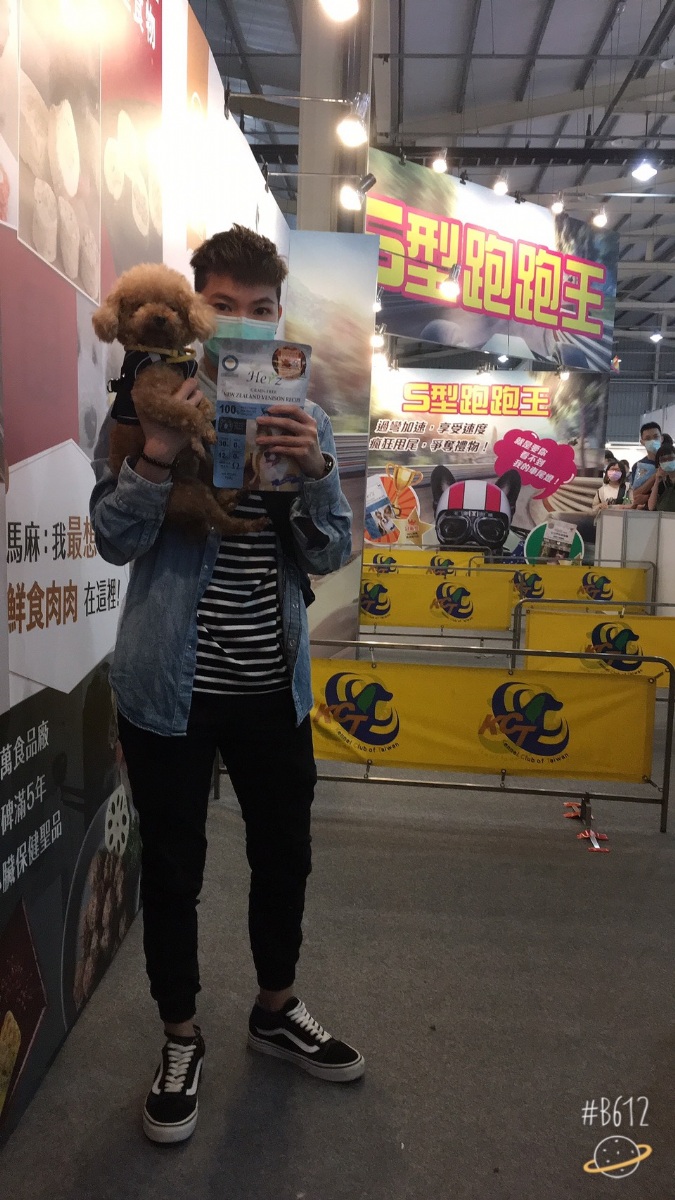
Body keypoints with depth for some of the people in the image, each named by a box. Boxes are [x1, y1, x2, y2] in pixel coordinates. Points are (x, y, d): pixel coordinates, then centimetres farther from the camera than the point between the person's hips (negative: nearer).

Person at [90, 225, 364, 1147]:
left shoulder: (303, 421, 5)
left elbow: (329, 556, -2)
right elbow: (115, 539, -9)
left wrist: (316, 470, -20)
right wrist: (160, 453, -25)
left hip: (273, 686, 3)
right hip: (171, 686, -2)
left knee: (285, 855, 16)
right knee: (173, 867, 11)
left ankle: (276, 1011, 43)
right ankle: (181, 1040, 36)